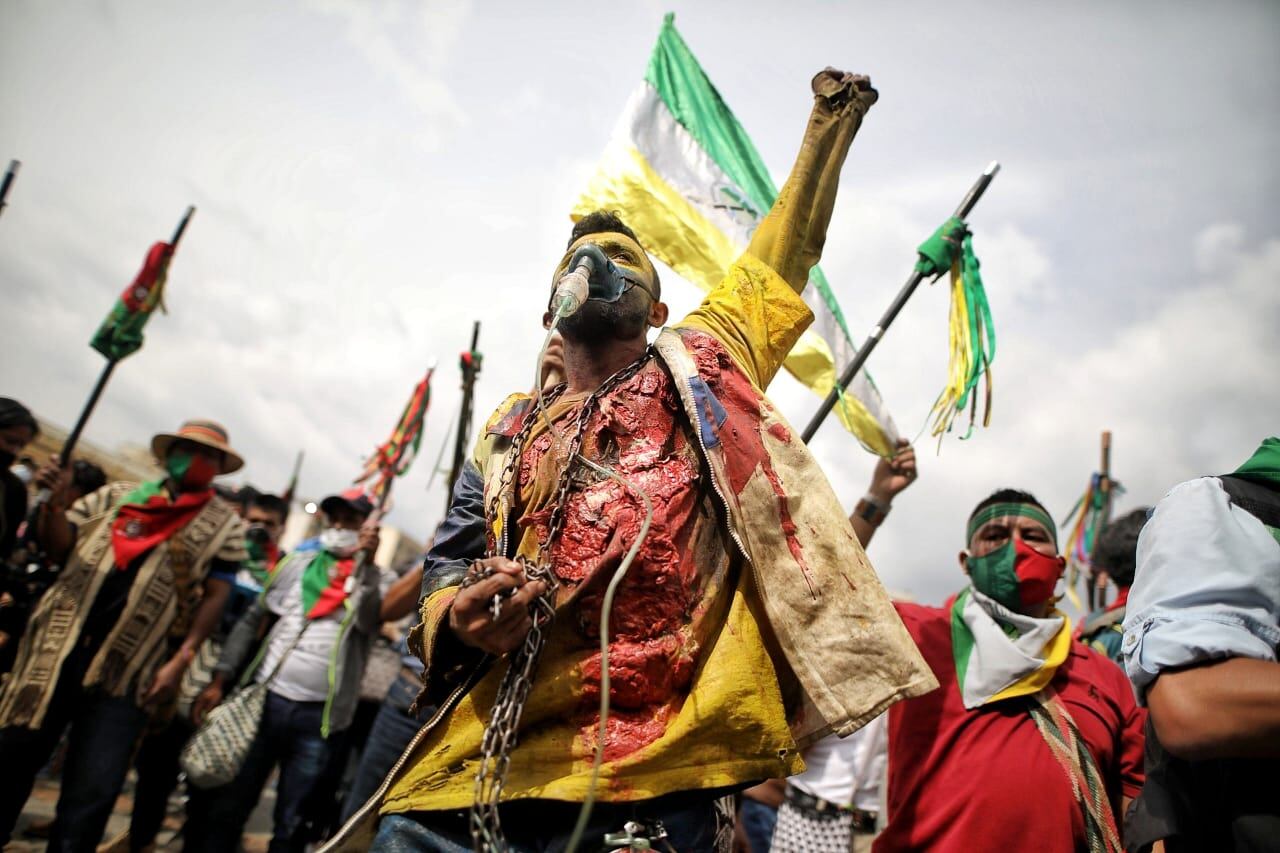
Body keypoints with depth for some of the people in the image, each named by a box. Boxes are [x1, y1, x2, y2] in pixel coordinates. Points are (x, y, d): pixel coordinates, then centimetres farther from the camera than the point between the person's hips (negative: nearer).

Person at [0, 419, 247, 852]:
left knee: (91, 794, 3)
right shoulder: (117, 494, 11)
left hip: (127, 671, -2)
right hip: (58, 649, 3)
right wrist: (55, 502, -9)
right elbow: (58, 546, 10)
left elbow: (213, 598, -1)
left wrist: (179, 662, -9)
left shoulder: (224, 525, 2)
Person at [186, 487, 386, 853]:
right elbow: (252, 621, 11)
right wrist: (219, 680, 5)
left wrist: (367, 560, -27)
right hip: (265, 700, 3)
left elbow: (371, 618, -19)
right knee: (223, 807, 12)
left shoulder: (375, 579, 0)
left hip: (319, 718, -2)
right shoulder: (298, 562, 9)